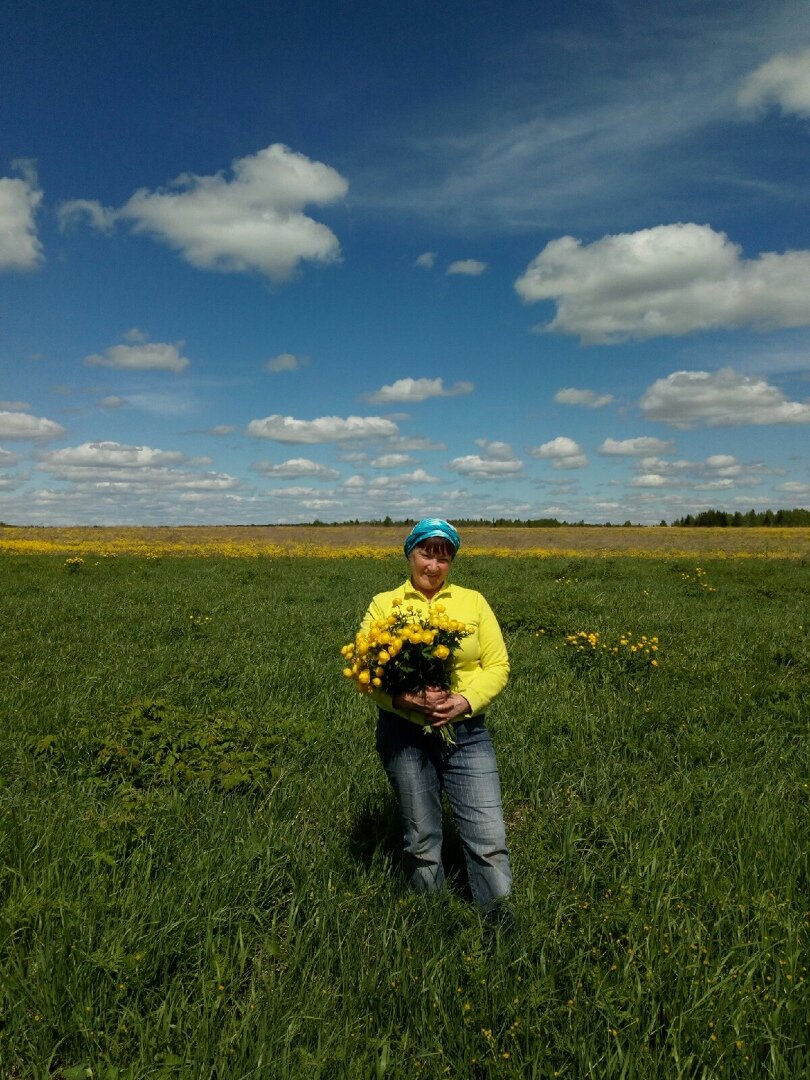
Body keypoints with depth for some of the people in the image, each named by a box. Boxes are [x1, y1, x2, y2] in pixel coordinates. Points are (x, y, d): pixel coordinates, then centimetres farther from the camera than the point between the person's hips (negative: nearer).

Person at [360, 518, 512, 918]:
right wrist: (403, 698, -21)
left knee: (489, 837, -2)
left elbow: (498, 666, 3)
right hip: (405, 735, 0)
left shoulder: (473, 601, 6)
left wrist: (466, 700, -15)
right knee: (421, 838, 13)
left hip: (466, 732, 1)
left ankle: (498, 920, 18)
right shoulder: (384, 605, 2)